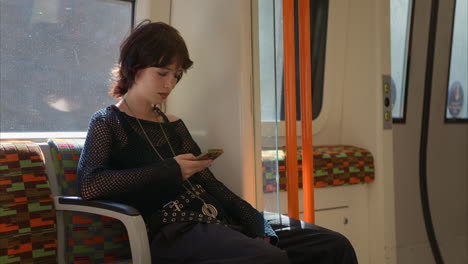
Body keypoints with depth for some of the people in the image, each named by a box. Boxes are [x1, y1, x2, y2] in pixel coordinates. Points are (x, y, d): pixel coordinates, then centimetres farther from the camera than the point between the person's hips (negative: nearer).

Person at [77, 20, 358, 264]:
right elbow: (90, 184, -15)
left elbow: (209, 184, 15)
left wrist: (256, 223, -2)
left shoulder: (174, 124, 23)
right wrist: (170, 171, -11)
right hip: (172, 233, -7)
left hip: (220, 222, 7)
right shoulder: (108, 123, 5)